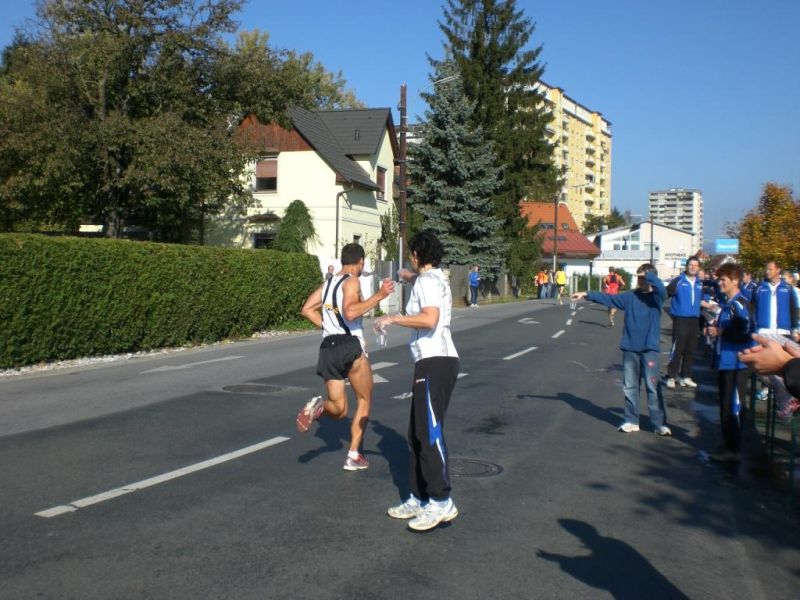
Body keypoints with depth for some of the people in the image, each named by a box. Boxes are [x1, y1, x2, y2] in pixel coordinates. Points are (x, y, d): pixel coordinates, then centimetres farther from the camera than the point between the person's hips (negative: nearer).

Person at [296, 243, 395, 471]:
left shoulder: (328, 283, 17)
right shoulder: (352, 281, -5)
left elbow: (306, 310, 16)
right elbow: (350, 313, -21)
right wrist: (379, 296, -19)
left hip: (328, 348, 6)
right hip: (350, 346, -6)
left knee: (339, 409, 13)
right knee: (364, 400, 13)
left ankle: (318, 406, -21)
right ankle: (354, 456, 7)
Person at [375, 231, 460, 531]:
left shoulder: (426, 281, -10)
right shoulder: (438, 279, 20)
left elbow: (429, 319, -24)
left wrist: (395, 318, -14)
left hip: (434, 362, -10)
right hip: (435, 362, 10)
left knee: (429, 432, -11)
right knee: (418, 433, 12)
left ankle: (442, 502, -9)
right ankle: (419, 499, 17)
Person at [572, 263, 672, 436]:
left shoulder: (657, 297, -3)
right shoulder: (630, 296, 7)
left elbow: (660, 288, -24)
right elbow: (608, 298, 7)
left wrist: (647, 274, -13)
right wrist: (587, 294, 2)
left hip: (649, 348, -4)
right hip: (630, 348, 4)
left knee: (653, 387, -3)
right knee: (630, 387, 9)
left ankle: (660, 424, 3)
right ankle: (631, 421, 18)